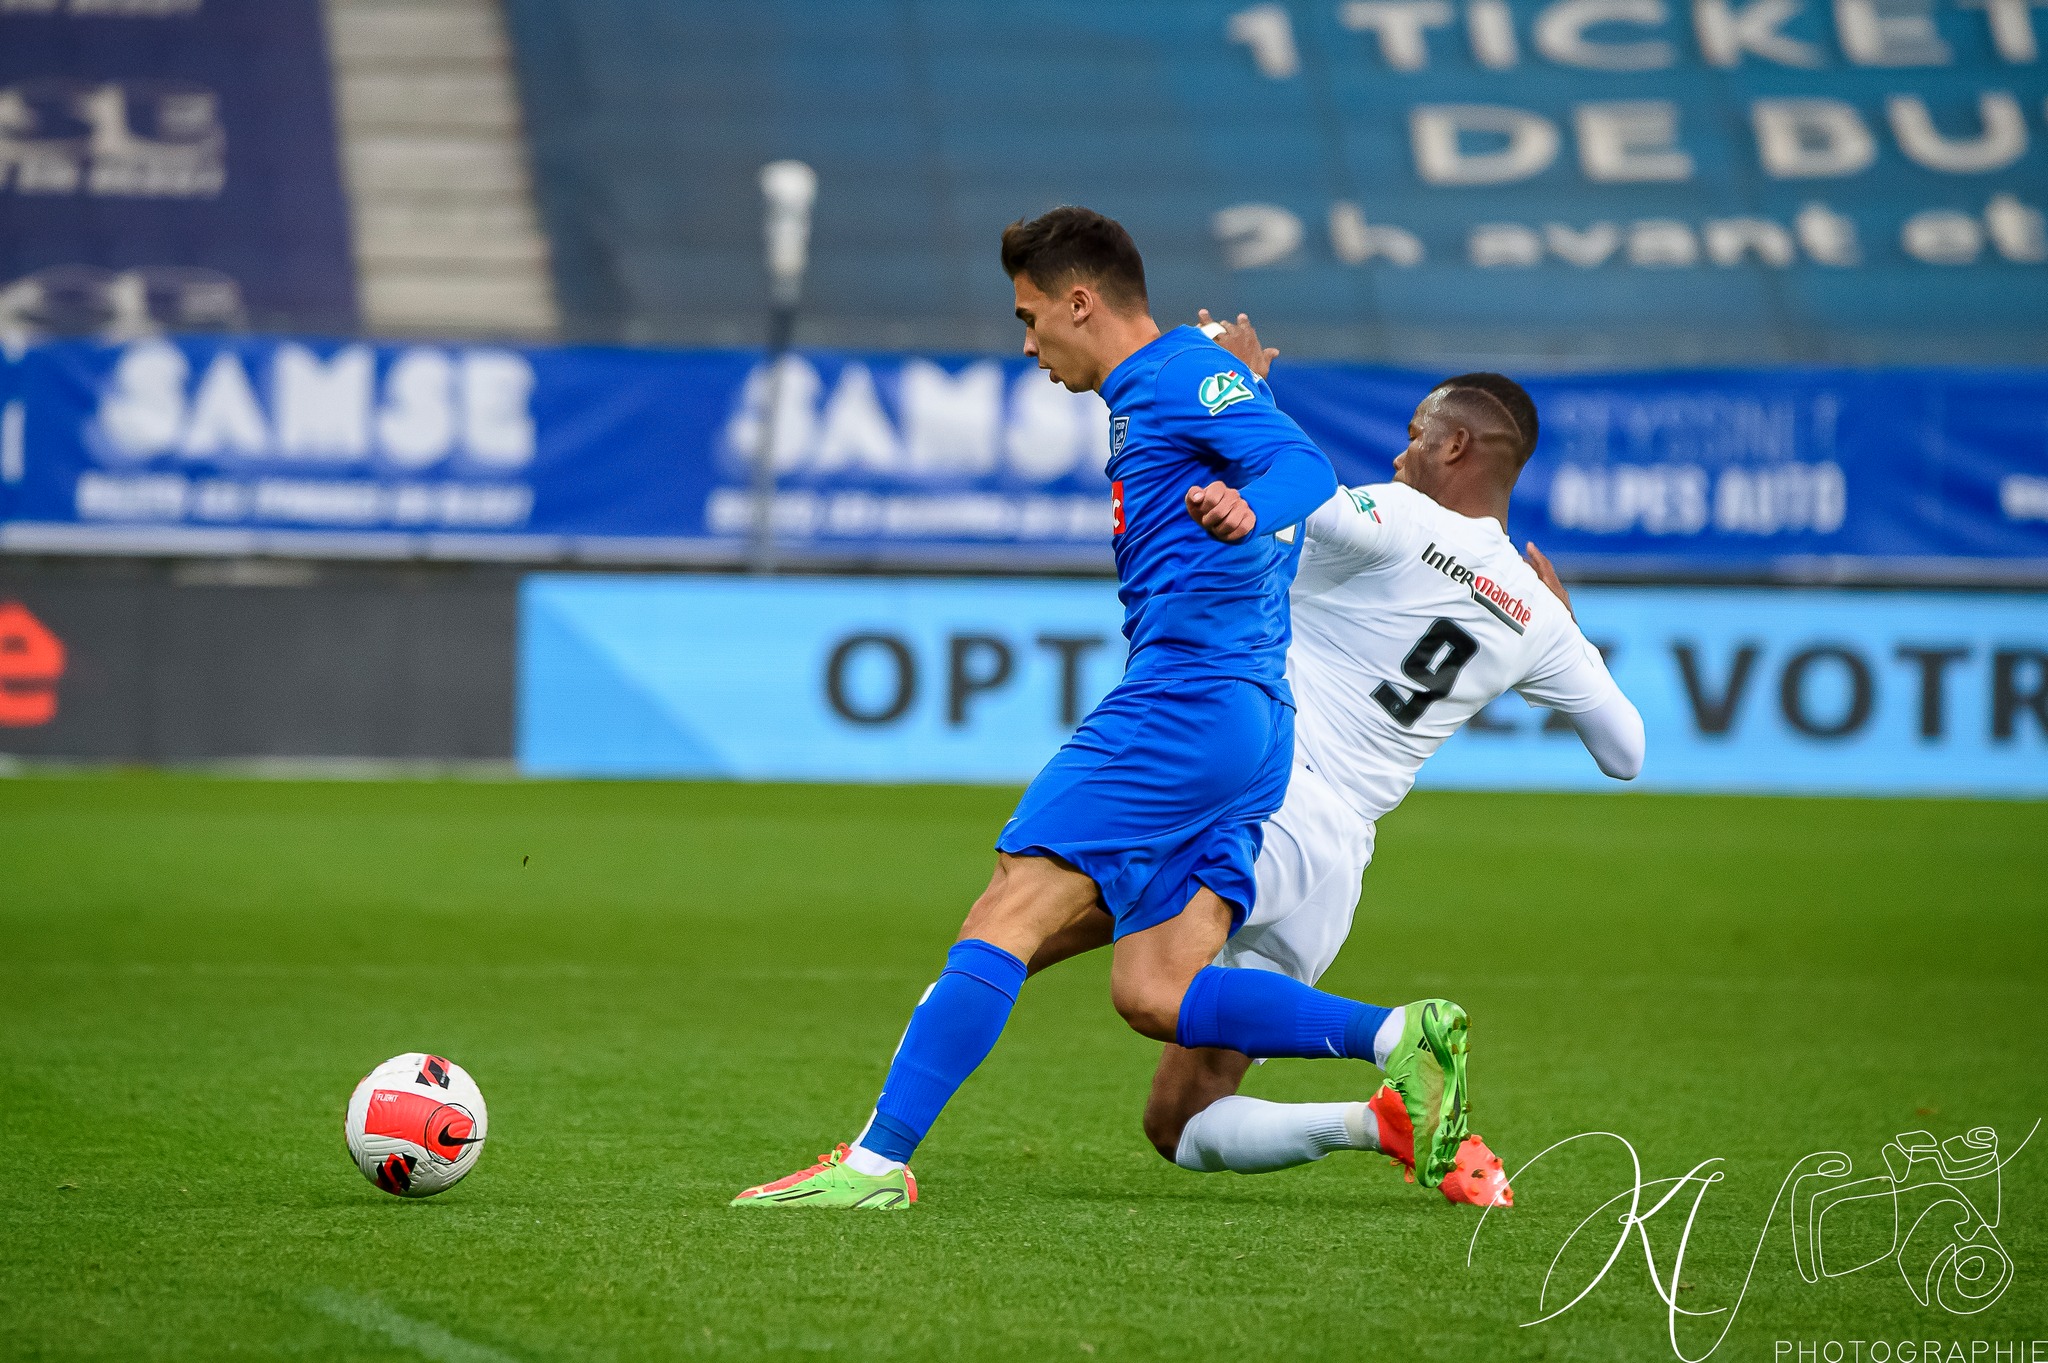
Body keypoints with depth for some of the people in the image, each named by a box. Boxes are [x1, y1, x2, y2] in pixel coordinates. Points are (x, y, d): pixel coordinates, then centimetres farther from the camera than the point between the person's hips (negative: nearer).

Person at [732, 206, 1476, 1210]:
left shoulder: (1183, 373, -5)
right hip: (1250, 723, 10)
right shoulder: (1154, 393, 25)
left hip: (1183, 698, -10)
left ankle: (877, 1163, -16)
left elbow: (1305, 465, -21)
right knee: (1153, 994, 0)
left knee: (1005, 918, -13)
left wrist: (1246, 511, -40)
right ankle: (1395, 1036, -11)